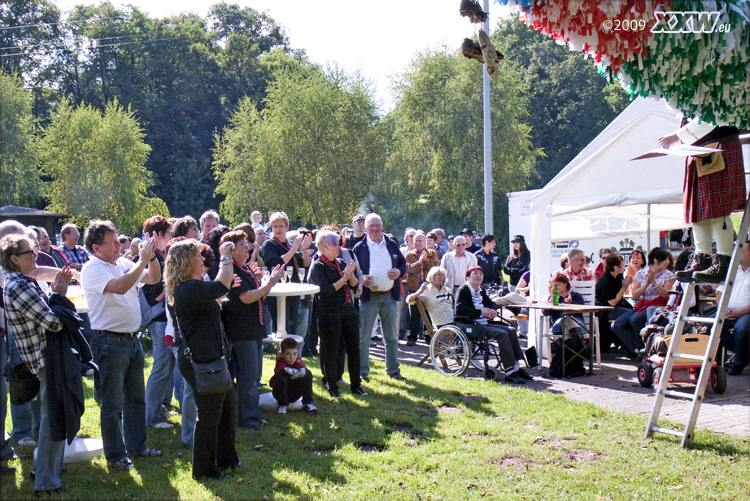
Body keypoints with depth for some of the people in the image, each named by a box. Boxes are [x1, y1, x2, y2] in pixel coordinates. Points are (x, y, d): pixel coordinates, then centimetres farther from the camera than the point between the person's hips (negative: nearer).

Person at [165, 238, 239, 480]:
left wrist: (226, 259, 18)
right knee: (209, 415, 2)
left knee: (228, 403, 22)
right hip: (202, 361, -11)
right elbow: (221, 287, -31)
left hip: (212, 358, 11)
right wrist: (225, 258, -17)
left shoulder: (191, 287, 12)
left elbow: (215, 290, 27)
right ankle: (205, 469, 17)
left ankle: (226, 458, 36)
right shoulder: (188, 289, -23)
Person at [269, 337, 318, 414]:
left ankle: (307, 403, -11)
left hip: (294, 395, 3)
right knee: (281, 376, -34)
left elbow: (303, 371, -31)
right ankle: (282, 405, -18)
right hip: (280, 393, -3)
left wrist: (291, 372, -31)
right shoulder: (280, 362, -19)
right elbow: (285, 371, -42)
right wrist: (297, 372, -28)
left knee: (308, 374, -16)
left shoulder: (298, 361, -9)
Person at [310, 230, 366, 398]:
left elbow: (355, 286, 10)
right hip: (329, 313, -6)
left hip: (348, 310, 6)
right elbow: (326, 291, -18)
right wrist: (344, 278, -18)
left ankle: (356, 385, 20)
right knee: (330, 351, 2)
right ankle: (332, 387, 13)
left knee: (354, 348, 9)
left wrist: (351, 274, -9)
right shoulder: (318, 266, -7)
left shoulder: (341, 263, 12)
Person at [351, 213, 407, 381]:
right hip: (368, 296, -3)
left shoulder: (392, 245, 10)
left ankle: (393, 369, 22)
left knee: (391, 336, 12)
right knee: (363, 337, -1)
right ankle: (362, 370, 8)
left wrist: (399, 272, -6)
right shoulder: (359, 248, 1)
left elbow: (403, 264, 15)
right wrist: (361, 278, -16)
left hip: (389, 296, 3)